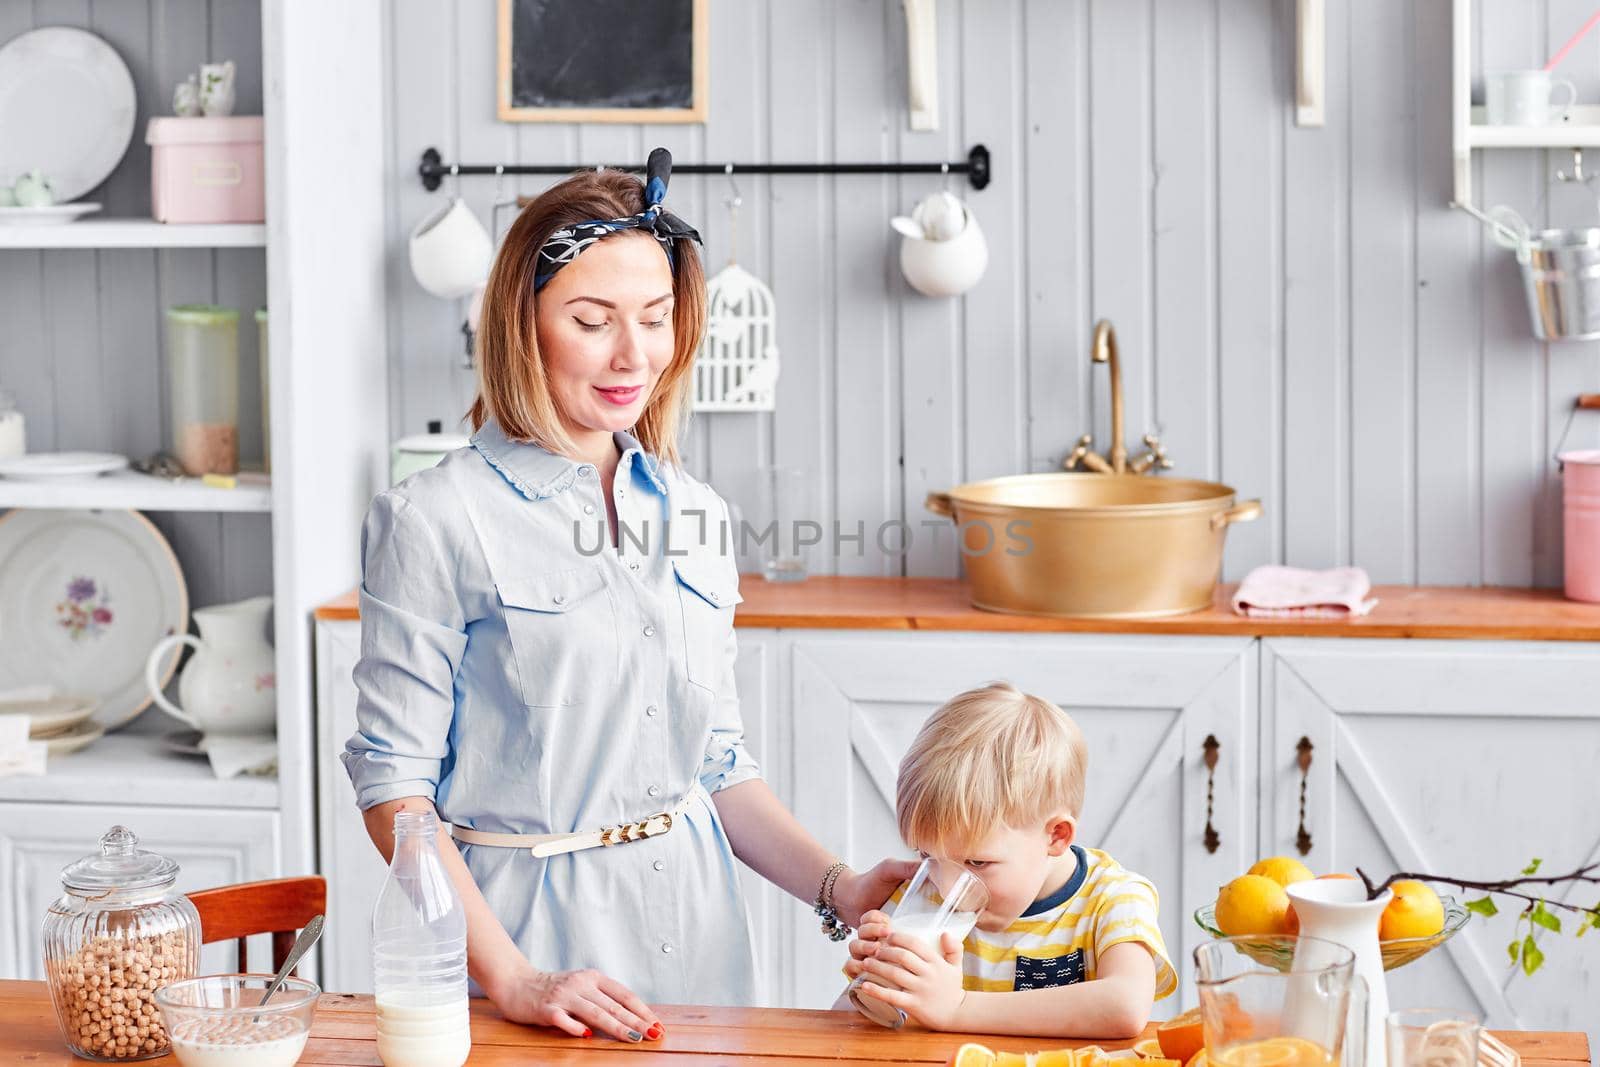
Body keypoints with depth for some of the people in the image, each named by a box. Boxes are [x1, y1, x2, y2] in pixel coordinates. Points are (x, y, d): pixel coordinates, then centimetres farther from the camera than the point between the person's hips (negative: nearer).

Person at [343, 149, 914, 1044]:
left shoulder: (694, 516, 8)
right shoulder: (437, 522, -10)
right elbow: (395, 785, -12)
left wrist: (837, 888, -1)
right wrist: (512, 979, -19)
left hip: (694, 925, 5)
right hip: (532, 926, -5)